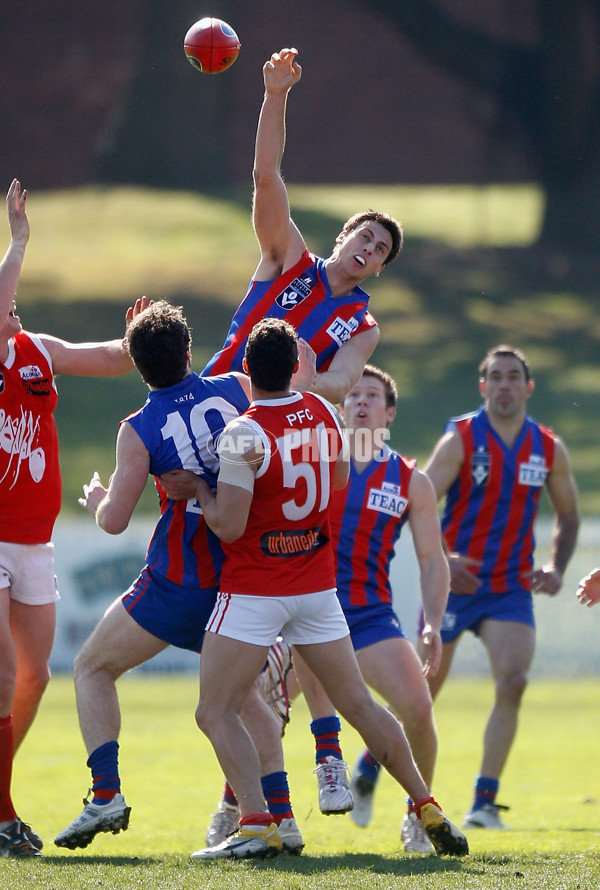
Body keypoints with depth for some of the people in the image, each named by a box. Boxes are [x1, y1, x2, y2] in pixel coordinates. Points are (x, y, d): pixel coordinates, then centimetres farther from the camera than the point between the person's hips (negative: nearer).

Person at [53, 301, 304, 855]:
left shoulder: (140, 430, -9)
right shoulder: (237, 389, -1)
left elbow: (115, 520, -7)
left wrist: (96, 501, 14)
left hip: (179, 584, -4)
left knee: (93, 668, 12)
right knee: (241, 693, 22)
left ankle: (107, 794, -1)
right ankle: (282, 816, 10)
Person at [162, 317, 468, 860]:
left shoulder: (245, 434, -18)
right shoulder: (323, 413, 1)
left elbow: (229, 526, -18)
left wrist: (199, 489, -2)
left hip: (255, 591, -6)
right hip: (317, 585, 6)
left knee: (216, 713, -3)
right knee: (358, 704, 15)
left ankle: (257, 825, -17)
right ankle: (429, 810, 17)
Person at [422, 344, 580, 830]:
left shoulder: (549, 449, 3)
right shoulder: (460, 439, -8)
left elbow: (568, 515, 17)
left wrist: (556, 567, 0)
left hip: (512, 588, 2)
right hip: (455, 583, -2)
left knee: (513, 681, -18)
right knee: (423, 690, 2)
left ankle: (485, 802, -12)